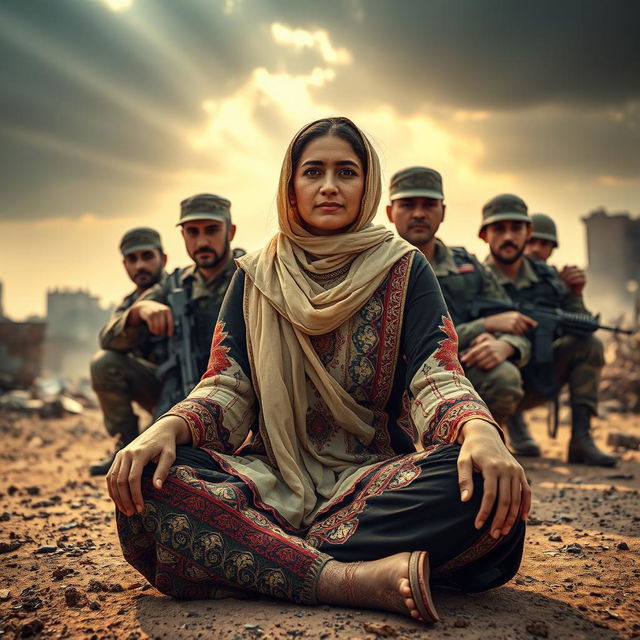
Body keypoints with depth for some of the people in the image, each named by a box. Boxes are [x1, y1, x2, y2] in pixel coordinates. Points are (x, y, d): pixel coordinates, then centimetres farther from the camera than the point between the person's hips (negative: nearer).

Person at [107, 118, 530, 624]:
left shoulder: (403, 271, 5)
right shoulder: (256, 277, 10)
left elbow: (437, 376, -8)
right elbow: (227, 387, 1)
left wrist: (480, 430, -32)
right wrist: (167, 428, -22)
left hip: (374, 476, -1)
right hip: (274, 479, 1)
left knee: (477, 484, -33)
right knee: (149, 477, -27)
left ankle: (260, 562, -28)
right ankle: (351, 579, -33)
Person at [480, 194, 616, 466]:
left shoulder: (547, 277, 3)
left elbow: (579, 333, 4)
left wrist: (575, 294, -14)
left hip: (535, 379, 6)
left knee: (589, 344, -13)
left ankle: (581, 439, -13)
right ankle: (513, 421, -8)